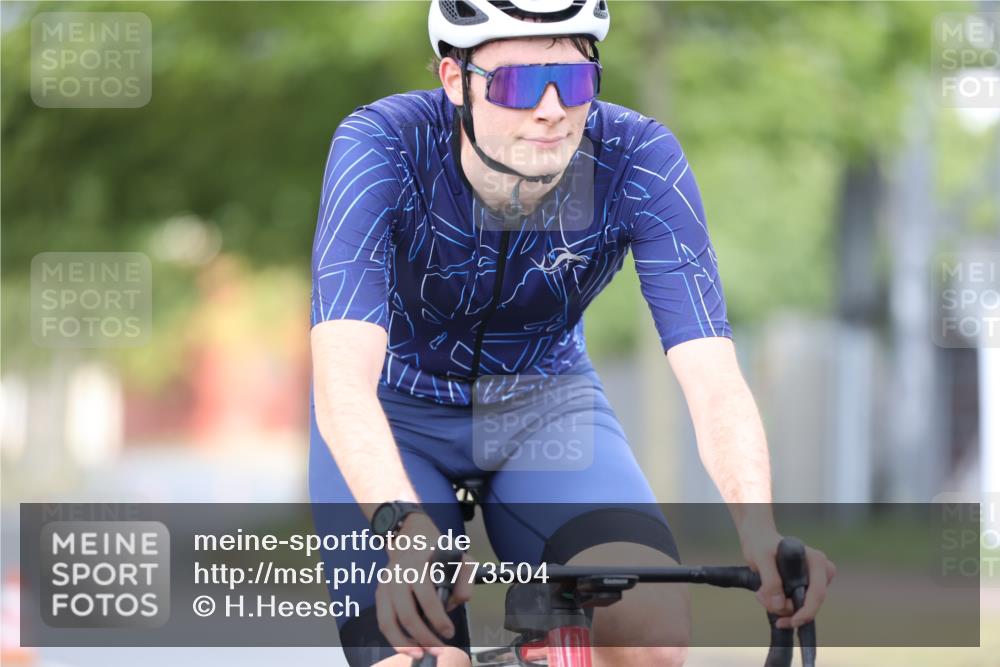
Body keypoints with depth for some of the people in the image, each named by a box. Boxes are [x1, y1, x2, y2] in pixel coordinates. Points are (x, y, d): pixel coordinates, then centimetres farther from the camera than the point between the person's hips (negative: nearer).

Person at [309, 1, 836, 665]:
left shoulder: (641, 159, -23)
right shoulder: (381, 146, -29)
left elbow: (713, 378, -31)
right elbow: (342, 379, -41)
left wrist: (761, 533, -50)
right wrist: (405, 527, -59)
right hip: (395, 413, -1)